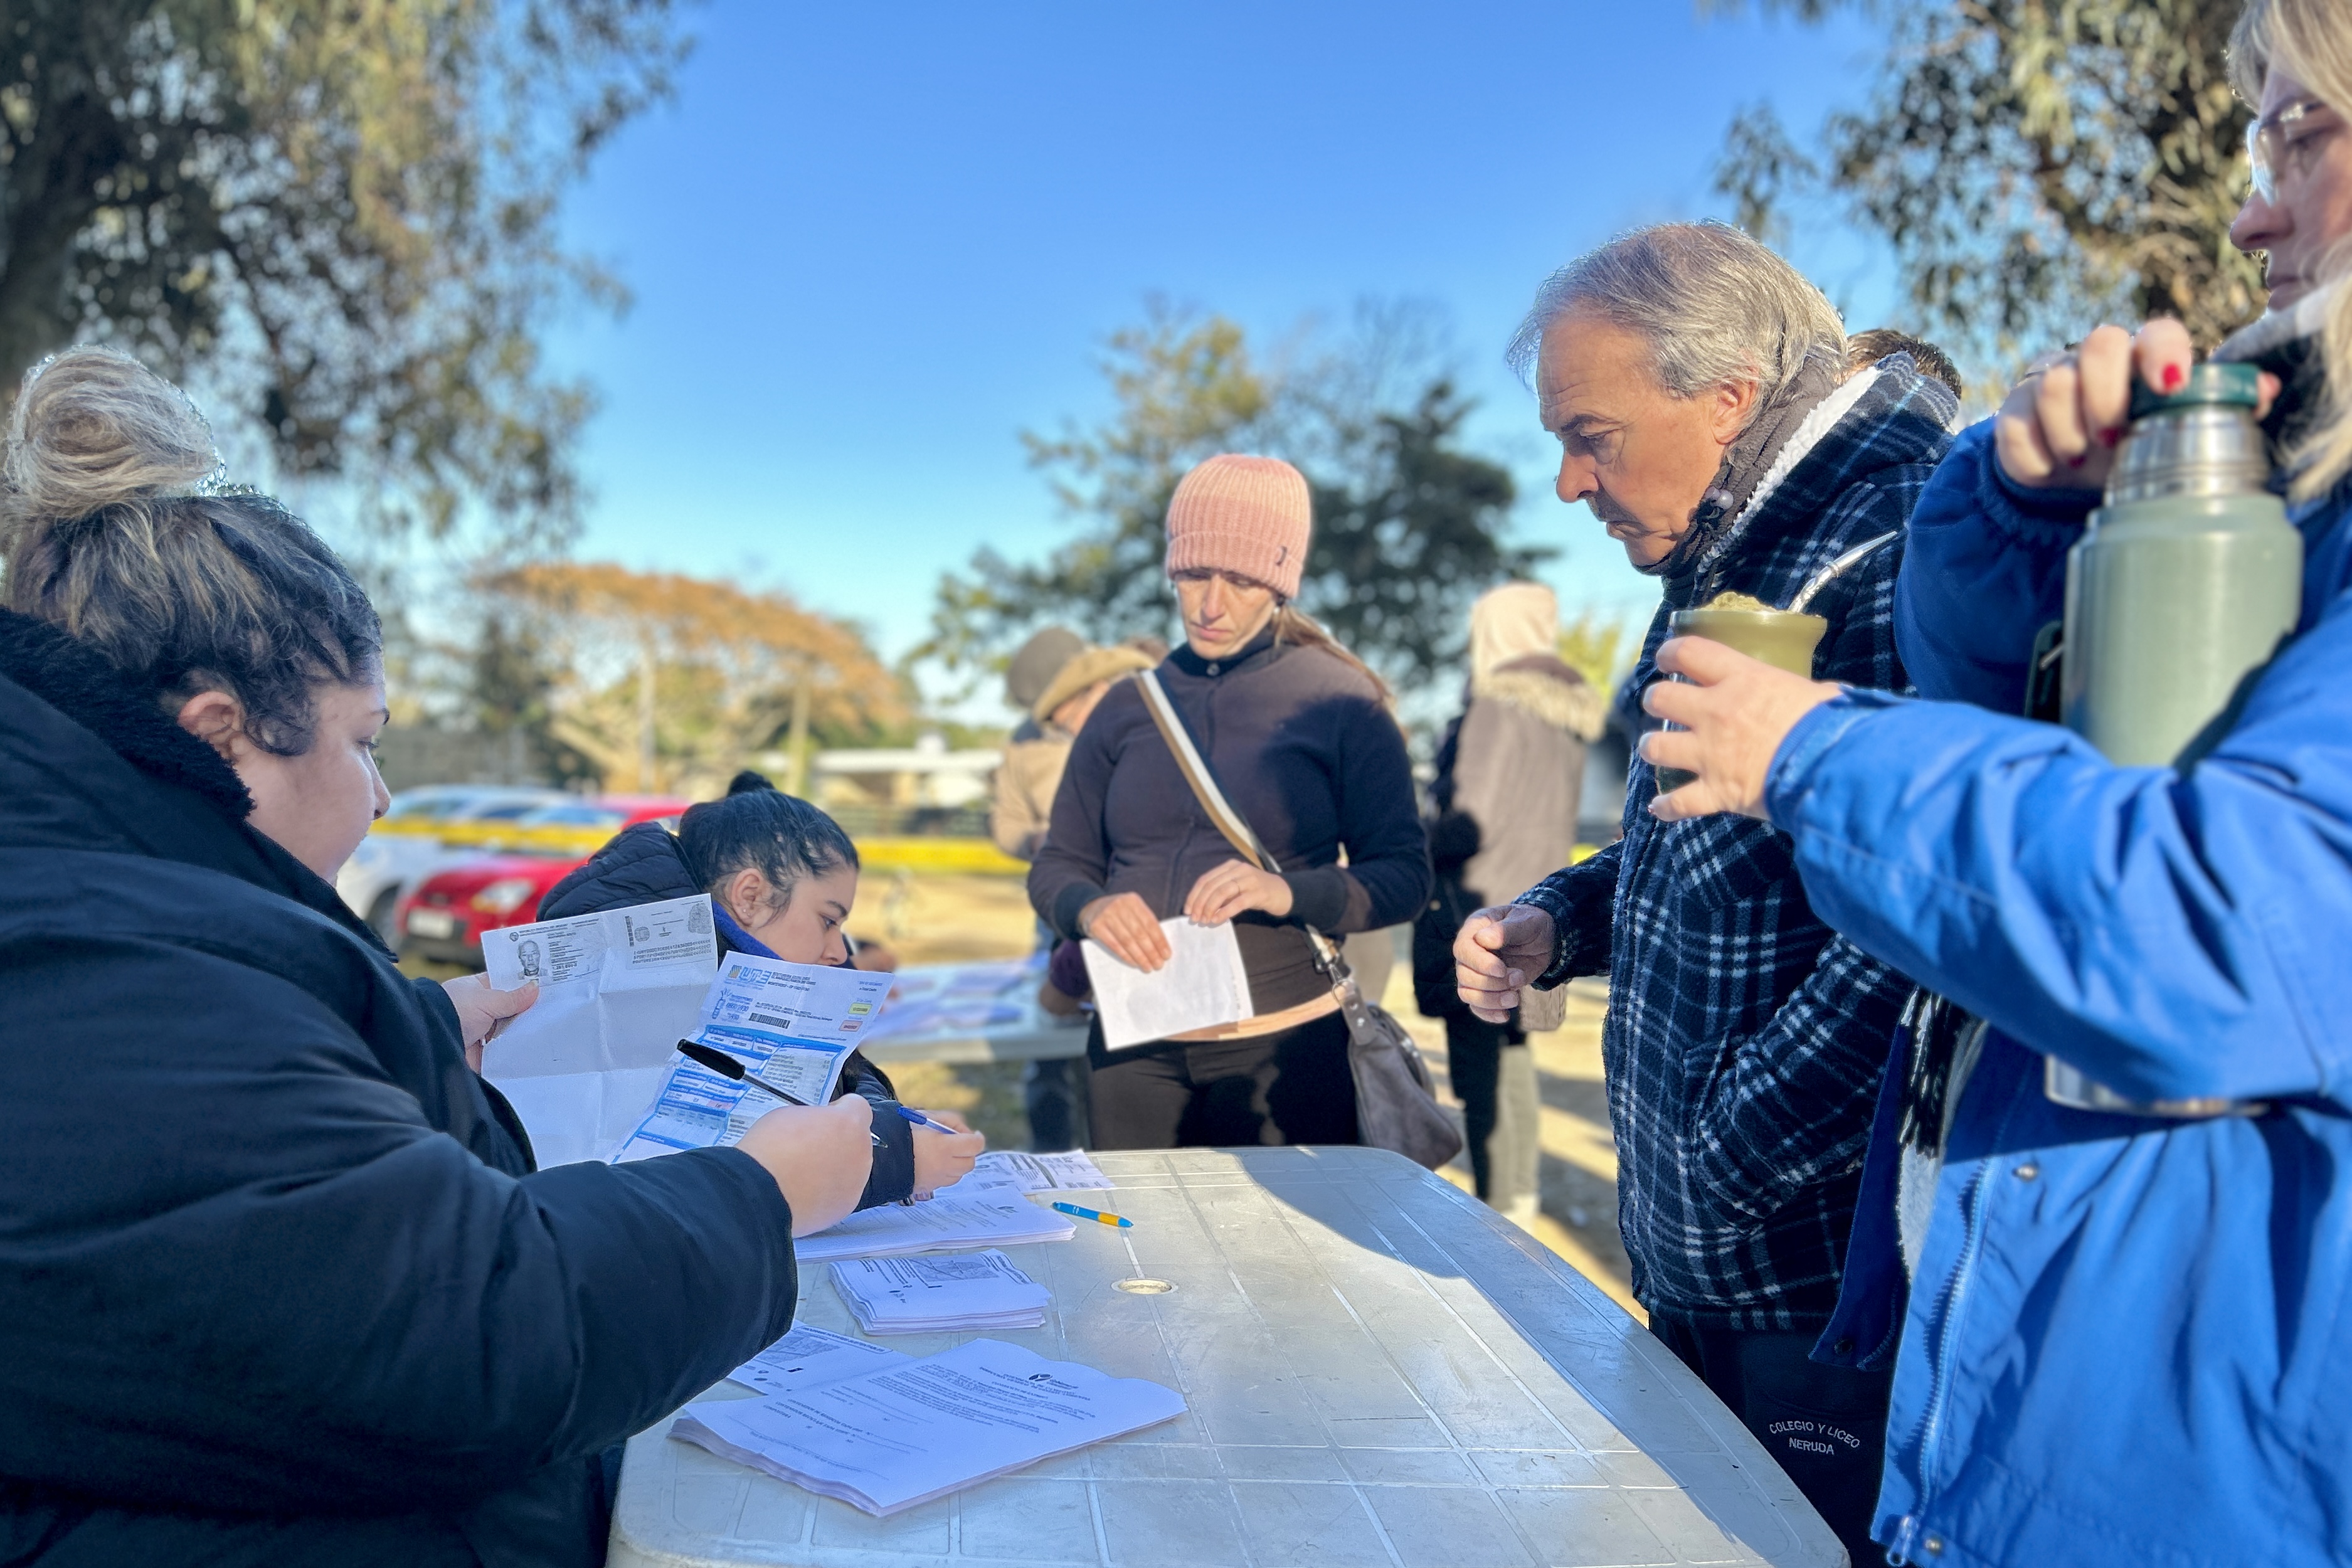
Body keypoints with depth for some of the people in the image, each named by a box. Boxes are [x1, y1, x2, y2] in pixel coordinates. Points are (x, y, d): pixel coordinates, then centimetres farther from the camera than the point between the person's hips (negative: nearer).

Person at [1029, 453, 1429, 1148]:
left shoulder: (1340, 701, -2)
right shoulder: (1128, 706, 7)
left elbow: (1403, 874, -4)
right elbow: (1058, 866, 9)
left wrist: (1291, 892, -22)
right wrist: (1090, 909, -14)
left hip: (1284, 1047, -2)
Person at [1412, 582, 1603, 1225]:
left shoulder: (1498, 706, -14)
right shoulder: (1568, 716, 12)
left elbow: (1473, 822, -18)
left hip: (1483, 906, -9)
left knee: (1477, 1071, -4)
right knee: (1512, 1061, 19)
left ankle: (1499, 1218, 0)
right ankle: (1521, 1201, 30)